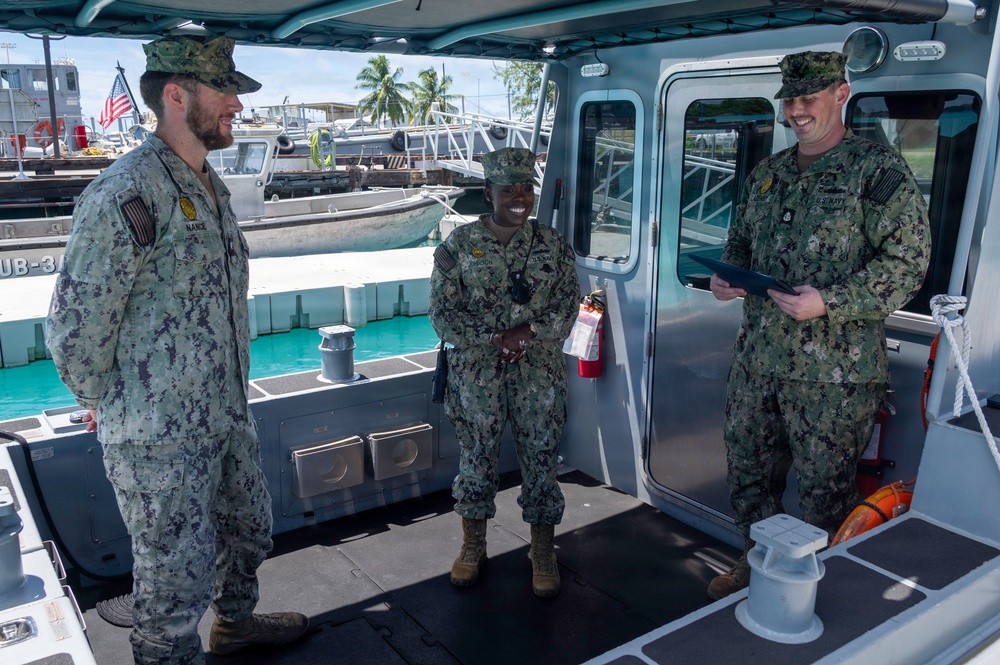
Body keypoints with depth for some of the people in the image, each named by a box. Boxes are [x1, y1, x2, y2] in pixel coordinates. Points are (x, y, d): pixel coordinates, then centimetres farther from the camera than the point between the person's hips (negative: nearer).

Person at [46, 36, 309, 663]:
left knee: (249, 532, 26)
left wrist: (230, 395, 17)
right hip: (161, 436, -9)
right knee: (176, 582, 7)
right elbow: (76, 324, -17)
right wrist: (104, 402, -2)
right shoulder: (127, 192, -21)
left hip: (229, 416, 9)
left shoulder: (212, 186, 8)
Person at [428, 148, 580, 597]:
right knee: (477, 457, 8)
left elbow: (568, 304, -1)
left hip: (539, 372, 1)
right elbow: (443, 312, -5)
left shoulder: (552, 246, 5)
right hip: (476, 371, -1)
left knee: (540, 458, 5)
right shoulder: (459, 245, 0)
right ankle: (473, 547, 28)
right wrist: (496, 339, -15)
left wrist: (527, 332, -17)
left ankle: (543, 553, 23)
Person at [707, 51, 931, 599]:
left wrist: (830, 302, -22)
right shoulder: (767, 174, 14)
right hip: (757, 358, 7)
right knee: (748, 473, 18)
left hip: (834, 372, -6)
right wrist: (726, 276, 2)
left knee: (824, 495, 6)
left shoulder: (879, 170, -7)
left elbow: (907, 261, -11)